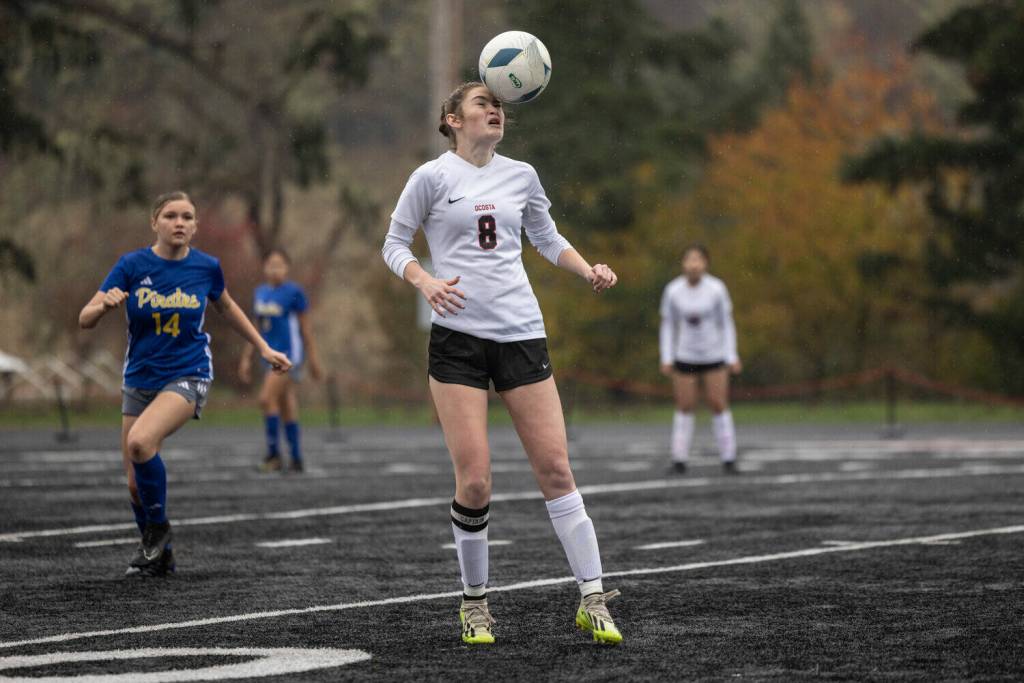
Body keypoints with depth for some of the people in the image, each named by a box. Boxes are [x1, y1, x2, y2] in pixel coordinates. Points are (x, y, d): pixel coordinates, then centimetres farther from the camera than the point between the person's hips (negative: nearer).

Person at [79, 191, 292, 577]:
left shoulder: (206, 267, -5)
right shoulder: (132, 265, -7)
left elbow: (227, 308, 17)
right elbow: (85, 320, -9)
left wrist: (264, 349, 20)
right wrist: (106, 304, -31)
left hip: (188, 375, -3)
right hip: (140, 380, 3)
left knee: (140, 441, -30)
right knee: (136, 484, 4)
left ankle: (158, 528, -8)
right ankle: (159, 556, 28)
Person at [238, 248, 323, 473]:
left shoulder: (294, 292, -8)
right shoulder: (260, 293, 11)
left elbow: (305, 327, -3)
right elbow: (257, 328, 19)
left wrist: (313, 359, -1)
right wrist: (246, 358, 17)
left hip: (289, 353, -7)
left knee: (267, 398, -17)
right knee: (286, 407, 9)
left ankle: (273, 452, -8)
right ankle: (296, 460, 14)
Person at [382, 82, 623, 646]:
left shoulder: (520, 176, 10)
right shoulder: (432, 177, -1)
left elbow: (548, 238, 22)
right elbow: (394, 244, 4)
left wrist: (589, 270, 5)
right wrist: (425, 282, -16)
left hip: (521, 334, 3)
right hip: (458, 337, -3)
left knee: (555, 468, -3)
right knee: (474, 480, -8)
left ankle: (592, 599, 2)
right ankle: (474, 602, 10)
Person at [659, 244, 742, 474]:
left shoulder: (716, 289, -8)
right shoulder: (673, 291, -5)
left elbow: (727, 324, 0)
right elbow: (668, 326, 5)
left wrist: (732, 357, -3)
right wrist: (666, 359, 0)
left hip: (714, 357, -1)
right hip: (684, 357, 1)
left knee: (719, 405, -2)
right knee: (684, 407, 0)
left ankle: (728, 458, 6)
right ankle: (679, 458, 7)